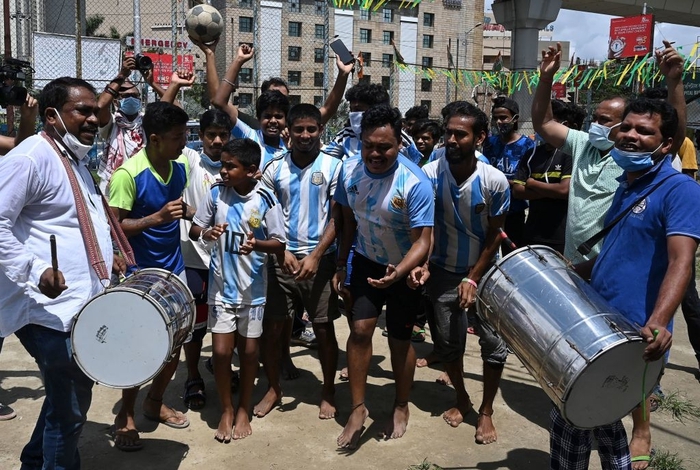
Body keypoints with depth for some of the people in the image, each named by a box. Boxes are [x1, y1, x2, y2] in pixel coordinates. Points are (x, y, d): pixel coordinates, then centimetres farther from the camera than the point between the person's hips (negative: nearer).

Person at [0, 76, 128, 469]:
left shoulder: (76, 160, 16)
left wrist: (106, 256, 15)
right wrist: (36, 270, -31)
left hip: (80, 304, 10)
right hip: (50, 308, -10)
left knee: (67, 399, 23)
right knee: (71, 406, -1)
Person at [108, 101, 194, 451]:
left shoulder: (181, 167, -2)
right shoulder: (127, 174, -22)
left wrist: (194, 213, -2)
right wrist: (157, 218, -30)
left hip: (174, 269, 6)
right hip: (139, 275, -6)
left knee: (175, 342, 13)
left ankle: (154, 402, 36)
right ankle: (125, 415, 24)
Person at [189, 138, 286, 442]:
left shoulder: (265, 200, -13)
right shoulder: (216, 193, -6)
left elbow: (280, 244, -8)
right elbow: (194, 230, 3)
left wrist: (257, 244, -29)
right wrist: (206, 233, -20)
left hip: (252, 286, -1)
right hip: (221, 284, 1)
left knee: (248, 350, 10)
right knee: (221, 351, 2)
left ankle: (243, 410, 30)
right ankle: (226, 410, 23)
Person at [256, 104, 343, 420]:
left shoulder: (333, 166, -1)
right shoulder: (275, 168, 5)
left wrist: (315, 256, -13)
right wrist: (282, 252, -8)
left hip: (320, 259, -2)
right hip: (282, 259, 2)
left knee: (324, 329, 6)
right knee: (272, 327, 6)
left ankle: (328, 392, 22)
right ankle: (273, 388, 24)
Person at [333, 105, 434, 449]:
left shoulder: (415, 183, -28)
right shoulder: (349, 169, -13)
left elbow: (422, 241, -28)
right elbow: (348, 219, 2)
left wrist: (398, 273, -44)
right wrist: (341, 265, 4)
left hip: (405, 268, -3)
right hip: (367, 261, 3)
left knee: (399, 340, 7)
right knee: (360, 329, -5)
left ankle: (401, 407, 29)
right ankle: (358, 409, 10)